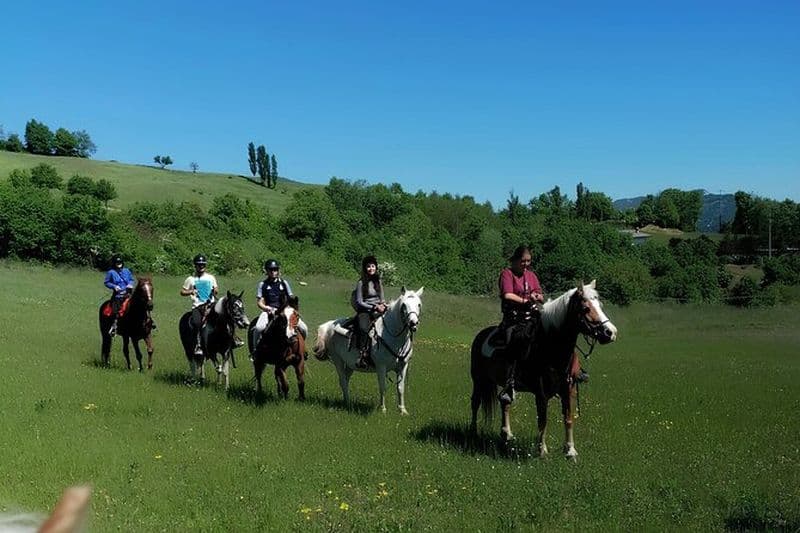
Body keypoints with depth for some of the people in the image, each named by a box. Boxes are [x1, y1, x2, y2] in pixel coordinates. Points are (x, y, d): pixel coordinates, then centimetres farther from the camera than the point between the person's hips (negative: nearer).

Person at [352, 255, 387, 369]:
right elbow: (359, 302, -5)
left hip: (378, 310, 5)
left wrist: (383, 305, -2)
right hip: (364, 311, -5)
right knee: (364, 329, -35)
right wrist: (374, 307, -13)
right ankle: (362, 355, -38)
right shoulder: (361, 283, -1)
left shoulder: (378, 281, 15)